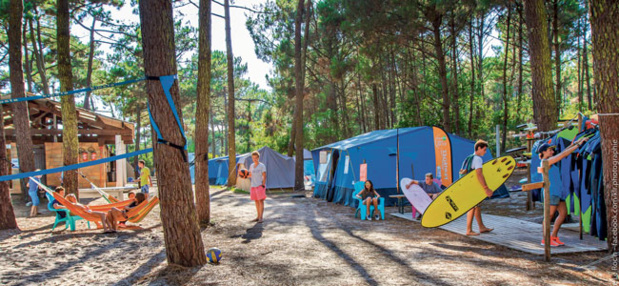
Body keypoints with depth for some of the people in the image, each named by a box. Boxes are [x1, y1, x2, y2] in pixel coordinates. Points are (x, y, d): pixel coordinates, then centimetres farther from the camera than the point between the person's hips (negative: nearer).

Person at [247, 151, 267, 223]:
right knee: (256, 201, 9)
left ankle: (261, 218, -12)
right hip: (253, 186, 6)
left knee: (261, 201, -10)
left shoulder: (262, 166, -5)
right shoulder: (251, 166, 12)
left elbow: (264, 176, -8)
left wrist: (263, 185, -16)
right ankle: (258, 217, 17)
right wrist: (246, 176, -1)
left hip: (260, 185, -6)